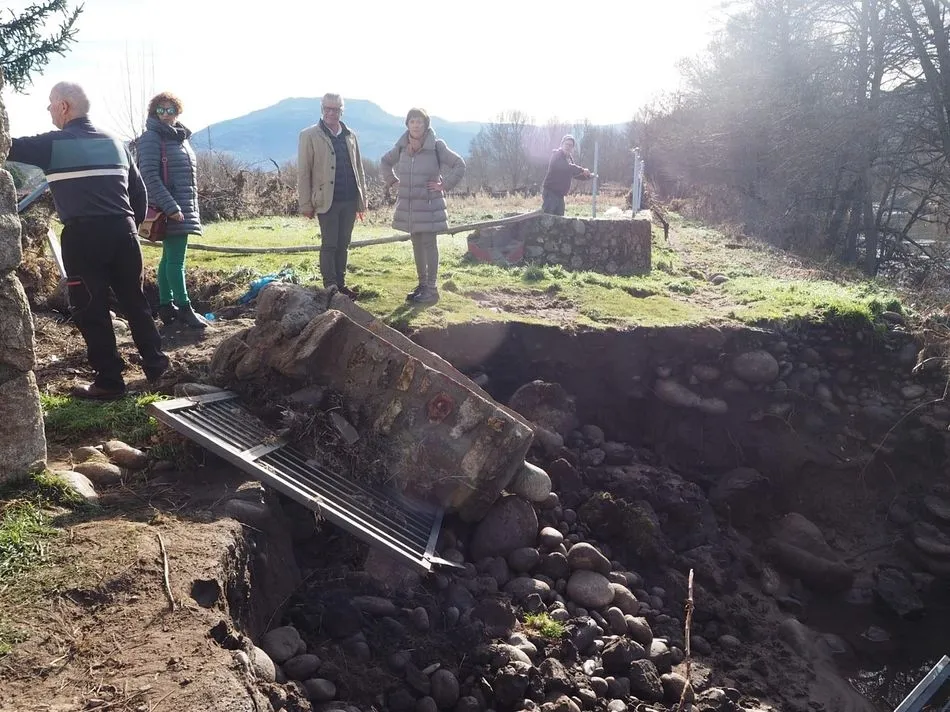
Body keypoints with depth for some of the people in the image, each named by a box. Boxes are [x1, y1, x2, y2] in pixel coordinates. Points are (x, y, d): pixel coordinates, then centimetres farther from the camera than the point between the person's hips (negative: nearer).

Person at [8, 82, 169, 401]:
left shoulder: (51, 144, -1)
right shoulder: (115, 142, 14)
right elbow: (139, 190, 16)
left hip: (83, 235, -5)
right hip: (122, 231, 5)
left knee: (90, 309, 2)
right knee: (134, 301, 14)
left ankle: (109, 381, 5)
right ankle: (156, 365, 18)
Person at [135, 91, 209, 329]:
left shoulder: (180, 137, 18)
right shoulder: (151, 138, -8)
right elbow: (150, 176, -16)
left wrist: (192, 208, 20)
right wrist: (171, 207, -22)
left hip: (183, 208, 9)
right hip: (169, 209, -9)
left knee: (169, 258, 11)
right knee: (176, 259, -8)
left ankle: (166, 307, 16)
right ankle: (184, 308, -5)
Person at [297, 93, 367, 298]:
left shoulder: (350, 135, 12)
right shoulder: (310, 135, -2)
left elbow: (358, 168, 14)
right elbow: (303, 172, -4)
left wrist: (362, 198, 9)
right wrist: (305, 204, -8)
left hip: (350, 200, 4)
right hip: (327, 200, -4)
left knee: (343, 245, 10)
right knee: (329, 245, 0)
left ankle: (340, 283, 19)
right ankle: (330, 287, 8)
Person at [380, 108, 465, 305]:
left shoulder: (436, 146, -9)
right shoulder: (402, 146, 4)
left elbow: (459, 165, -6)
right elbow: (385, 162, 22)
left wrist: (445, 185, -11)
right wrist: (392, 181, 9)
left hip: (429, 205, -5)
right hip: (408, 205, 5)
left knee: (429, 245, -4)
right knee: (417, 245, 11)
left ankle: (431, 289, 2)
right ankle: (422, 285, 22)